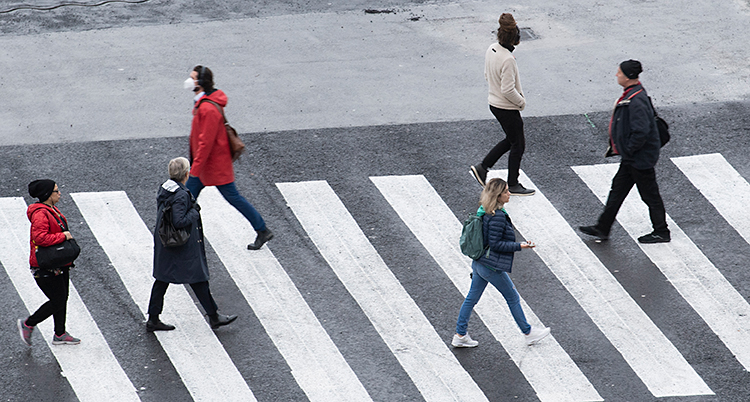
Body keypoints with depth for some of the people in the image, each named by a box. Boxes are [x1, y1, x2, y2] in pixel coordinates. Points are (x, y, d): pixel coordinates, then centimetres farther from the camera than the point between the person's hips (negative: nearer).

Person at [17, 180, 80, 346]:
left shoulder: (52, 210, 11)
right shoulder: (40, 214, -22)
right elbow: (40, 237, -32)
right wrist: (63, 236, -25)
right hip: (45, 268, -10)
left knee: (62, 299, 15)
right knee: (57, 301, -5)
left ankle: (60, 334, 26)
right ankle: (28, 324, 12)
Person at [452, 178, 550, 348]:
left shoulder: (485, 211, 5)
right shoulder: (497, 216, -24)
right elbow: (495, 244, -23)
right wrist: (519, 246, -19)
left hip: (479, 263, 9)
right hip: (492, 267, -9)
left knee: (472, 298, 14)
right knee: (513, 298, 8)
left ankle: (460, 336, 19)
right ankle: (529, 333, 22)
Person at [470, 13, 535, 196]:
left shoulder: (491, 50, -2)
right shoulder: (507, 60, -29)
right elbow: (508, 90, -28)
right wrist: (521, 101, -10)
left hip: (494, 103, 9)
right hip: (507, 109, -9)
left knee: (512, 139, 24)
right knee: (518, 144, 9)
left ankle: (482, 167, 23)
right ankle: (513, 185, 21)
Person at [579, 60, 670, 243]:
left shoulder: (636, 101, -27)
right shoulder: (630, 94, 5)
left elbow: (641, 131, -32)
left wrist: (628, 151, -20)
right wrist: (615, 146, 17)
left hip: (640, 159, -11)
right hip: (631, 158, 11)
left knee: (650, 195, 4)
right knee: (617, 189, 16)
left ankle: (661, 233, 18)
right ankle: (602, 229, 25)